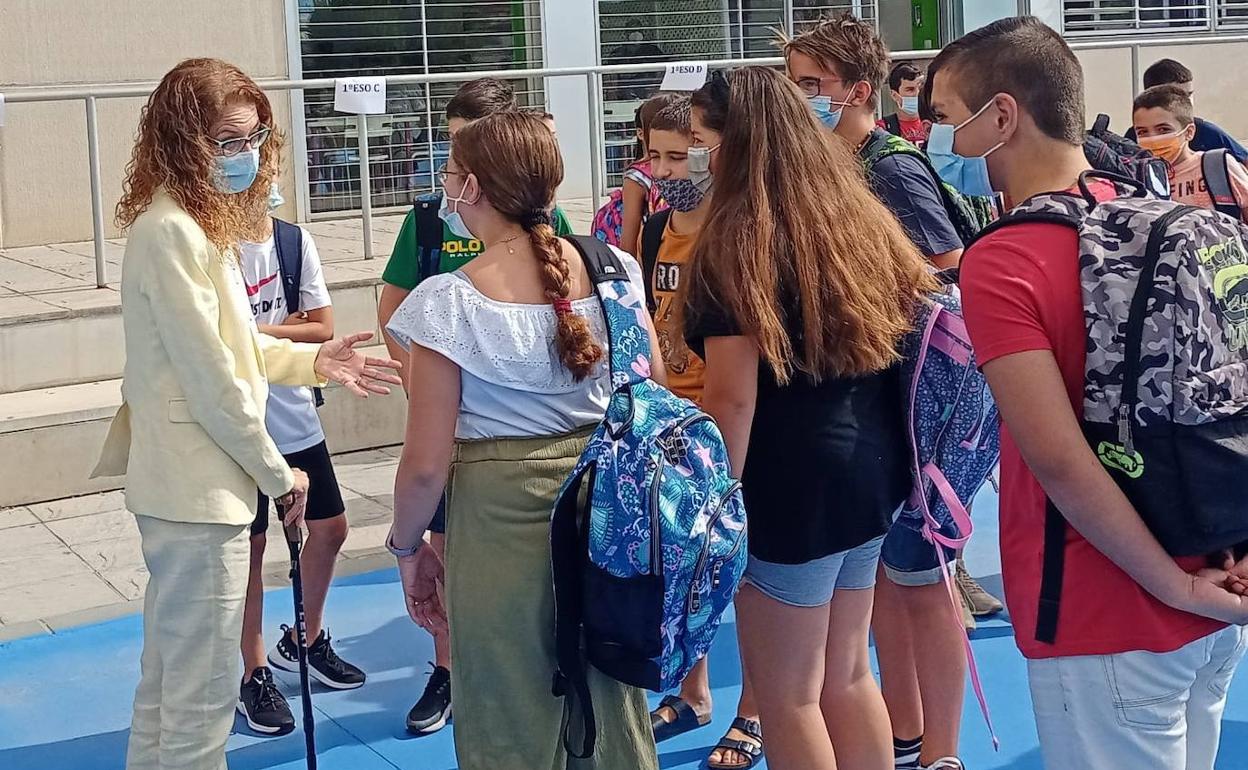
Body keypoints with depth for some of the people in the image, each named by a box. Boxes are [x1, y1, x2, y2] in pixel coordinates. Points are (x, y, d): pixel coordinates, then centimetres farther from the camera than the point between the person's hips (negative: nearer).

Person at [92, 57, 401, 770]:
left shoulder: (199, 223, 13)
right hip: (200, 489, -11)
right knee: (205, 690, -1)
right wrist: (278, 473, -11)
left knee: (169, 676, 21)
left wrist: (315, 361, 3)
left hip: (181, 485, 11)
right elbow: (208, 377, -20)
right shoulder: (171, 231, -19)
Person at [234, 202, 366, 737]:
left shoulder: (296, 240, 2)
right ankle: (254, 674, 19)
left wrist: (258, 330, -12)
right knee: (251, 544, 4)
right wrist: (284, 328, -13)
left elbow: (323, 328, -1)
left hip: (297, 417, 6)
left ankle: (305, 641, 37)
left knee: (330, 528, 14)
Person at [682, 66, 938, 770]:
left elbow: (733, 394, -19)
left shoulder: (738, 239, -15)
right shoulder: (862, 216, 9)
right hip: (871, 467, 8)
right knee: (847, 676, 20)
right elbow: (908, 321, 18)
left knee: (787, 697, 6)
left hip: (792, 483, -8)